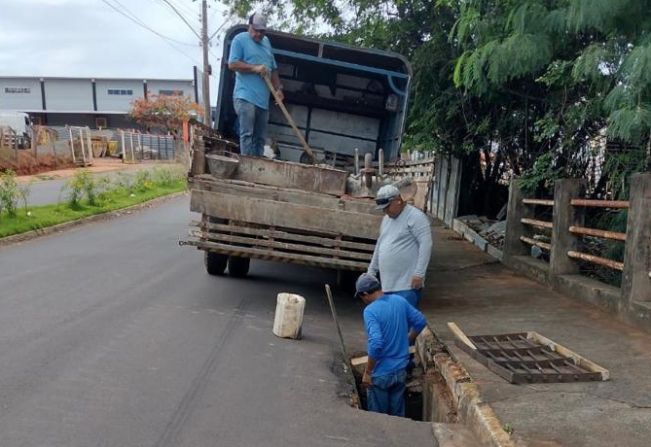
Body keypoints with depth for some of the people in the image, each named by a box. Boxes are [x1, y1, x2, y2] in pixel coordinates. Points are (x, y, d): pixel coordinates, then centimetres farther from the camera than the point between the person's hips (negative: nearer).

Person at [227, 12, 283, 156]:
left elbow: (273, 69, 25)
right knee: (247, 134, -12)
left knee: (260, 137, 7)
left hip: (263, 99, 7)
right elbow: (232, 64, -10)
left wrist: (278, 88, 14)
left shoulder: (266, 41, 22)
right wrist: (255, 68, -15)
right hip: (245, 97, -7)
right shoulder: (240, 39, 2)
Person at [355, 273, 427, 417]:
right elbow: (421, 322, 8)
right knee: (398, 414, 21)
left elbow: (376, 343, -29)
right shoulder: (400, 300, -1)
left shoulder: (370, 311, -20)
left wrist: (367, 372, -19)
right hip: (401, 370, 6)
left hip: (380, 374, -6)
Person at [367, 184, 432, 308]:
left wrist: (419, 273, -21)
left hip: (407, 284, -8)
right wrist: (371, 271, 25)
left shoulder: (416, 217, -10)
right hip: (388, 284, 8)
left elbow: (426, 245, -16)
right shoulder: (386, 219, 17)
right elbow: (380, 245, 25)